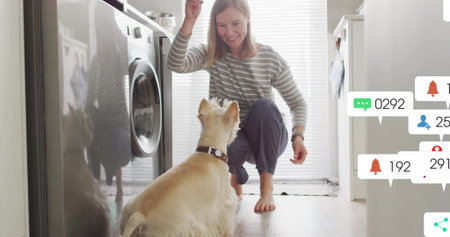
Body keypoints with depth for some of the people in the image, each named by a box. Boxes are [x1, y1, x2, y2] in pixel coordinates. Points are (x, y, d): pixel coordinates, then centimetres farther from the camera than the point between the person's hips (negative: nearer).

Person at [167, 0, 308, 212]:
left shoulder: (270, 59, -7)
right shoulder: (212, 56, -6)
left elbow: (296, 102, -2)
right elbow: (176, 64, -26)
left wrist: (298, 136, -20)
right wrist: (190, 20, -37)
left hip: (265, 137, 0)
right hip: (231, 137, 0)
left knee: (264, 105, -32)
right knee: (229, 147, -36)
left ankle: (267, 187, -20)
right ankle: (236, 179, 6)